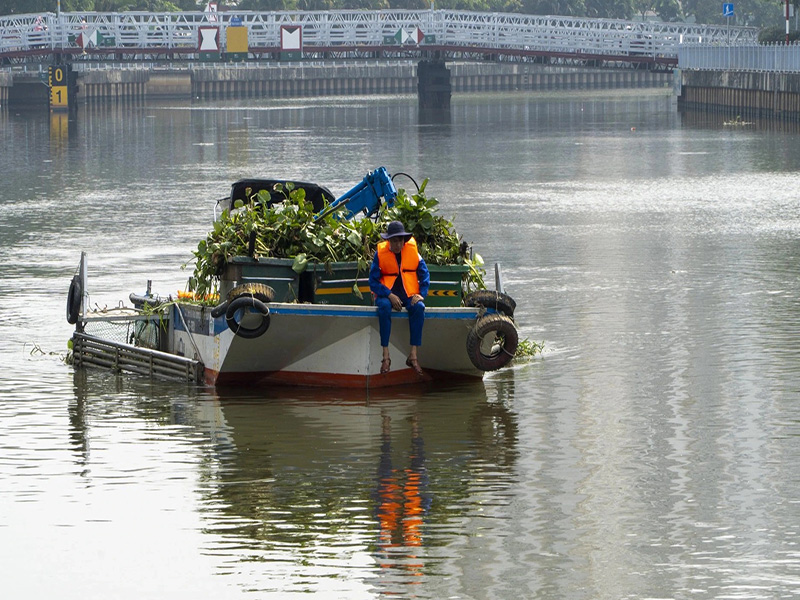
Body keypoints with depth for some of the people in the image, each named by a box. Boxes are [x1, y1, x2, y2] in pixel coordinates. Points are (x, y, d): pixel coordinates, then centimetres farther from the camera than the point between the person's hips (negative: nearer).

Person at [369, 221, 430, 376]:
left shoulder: (412, 250, 1)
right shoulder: (380, 253, -4)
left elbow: (424, 274, 6)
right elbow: (373, 282, -4)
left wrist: (421, 294, -10)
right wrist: (389, 295, -17)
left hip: (409, 294, 1)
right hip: (387, 294, -1)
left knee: (419, 307, -32)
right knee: (384, 307, -36)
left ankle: (413, 355, -30)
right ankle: (385, 356, -34)